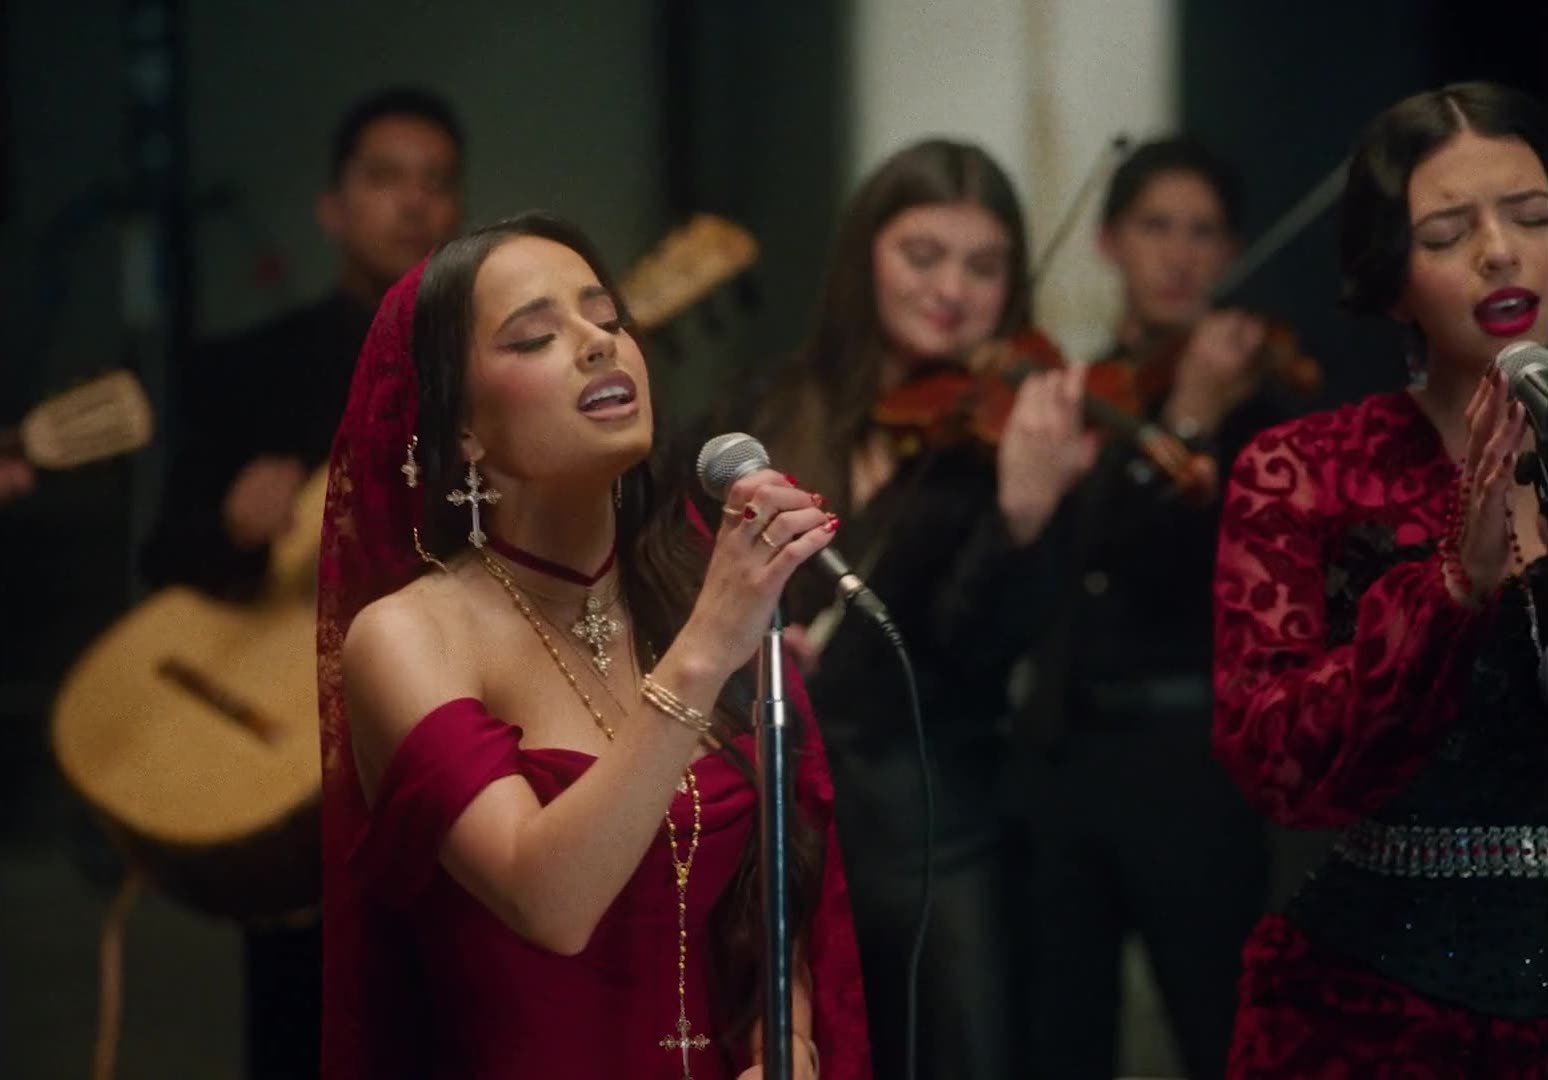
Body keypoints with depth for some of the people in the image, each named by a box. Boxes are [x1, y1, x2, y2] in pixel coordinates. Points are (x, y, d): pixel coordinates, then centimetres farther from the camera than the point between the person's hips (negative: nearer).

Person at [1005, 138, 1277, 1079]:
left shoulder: (1251, 400, 0)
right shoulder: (1073, 393, 13)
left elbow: (1198, 571, -16)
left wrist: (1192, 423, -26)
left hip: (1184, 756, -5)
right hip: (1059, 750, 5)